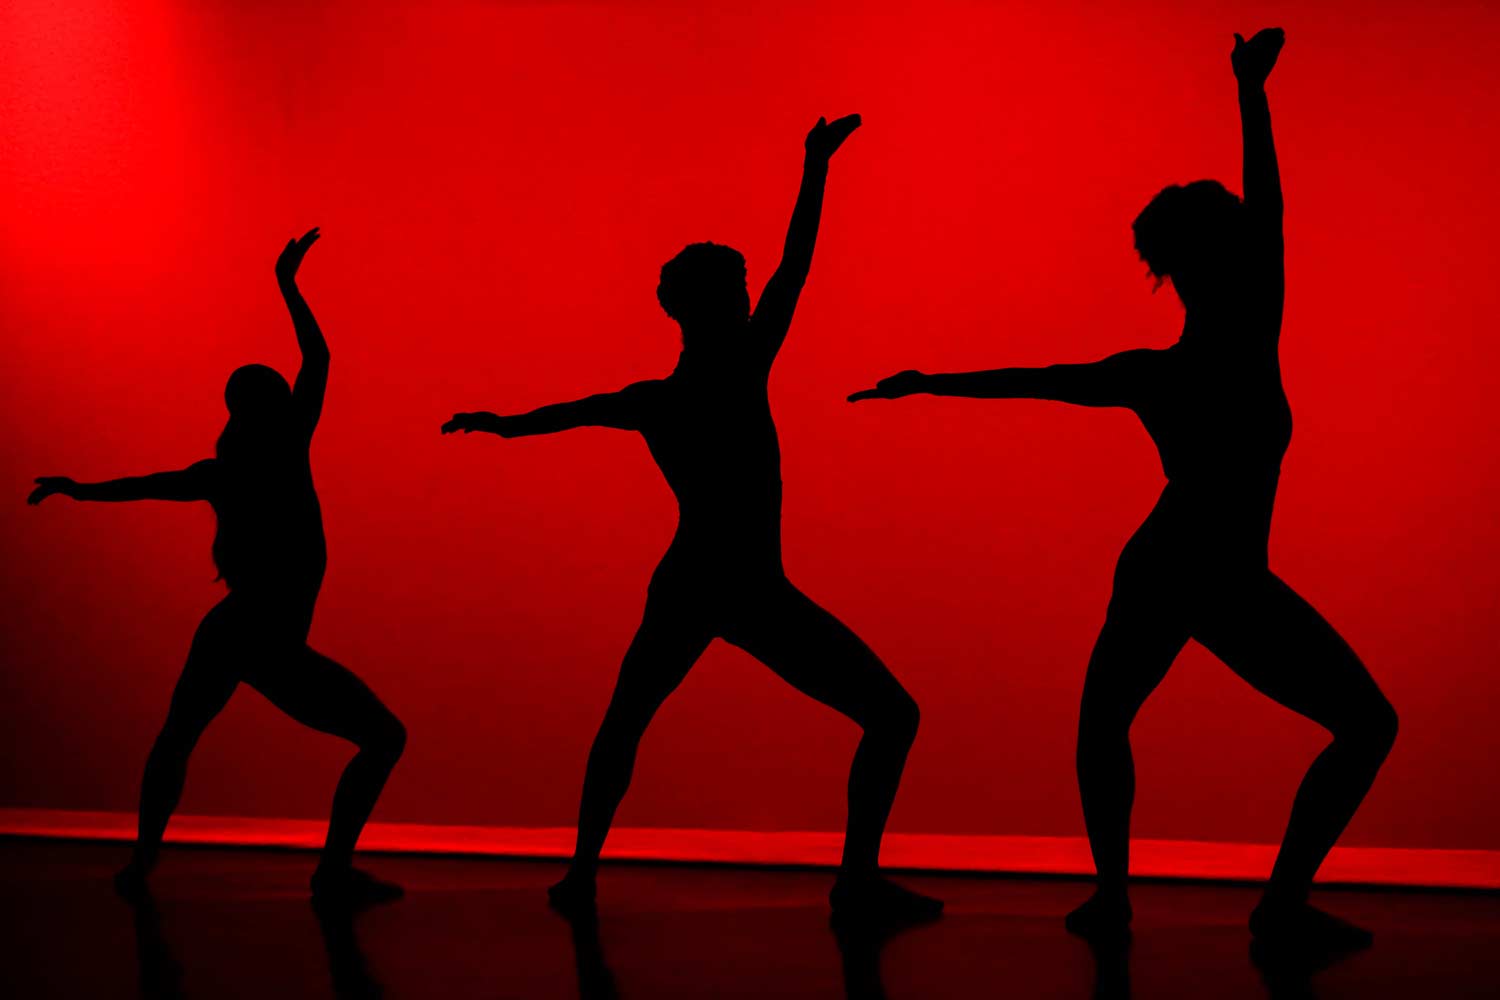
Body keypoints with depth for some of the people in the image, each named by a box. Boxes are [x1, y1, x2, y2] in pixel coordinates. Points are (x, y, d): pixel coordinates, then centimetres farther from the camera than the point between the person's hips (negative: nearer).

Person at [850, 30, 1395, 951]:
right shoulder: (1253, 344, -13)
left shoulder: (1146, 374, -3)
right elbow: (1268, 211, -11)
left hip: (1155, 569, 4)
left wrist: (925, 383, 19)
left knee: (1105, 717, 27)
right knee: (1368, 724, 7)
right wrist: (1253, 94, -9)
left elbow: (1030, 380, 7)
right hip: (1232, 587, -4)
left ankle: (1113, 893, 13)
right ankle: (1284, 901, -5)